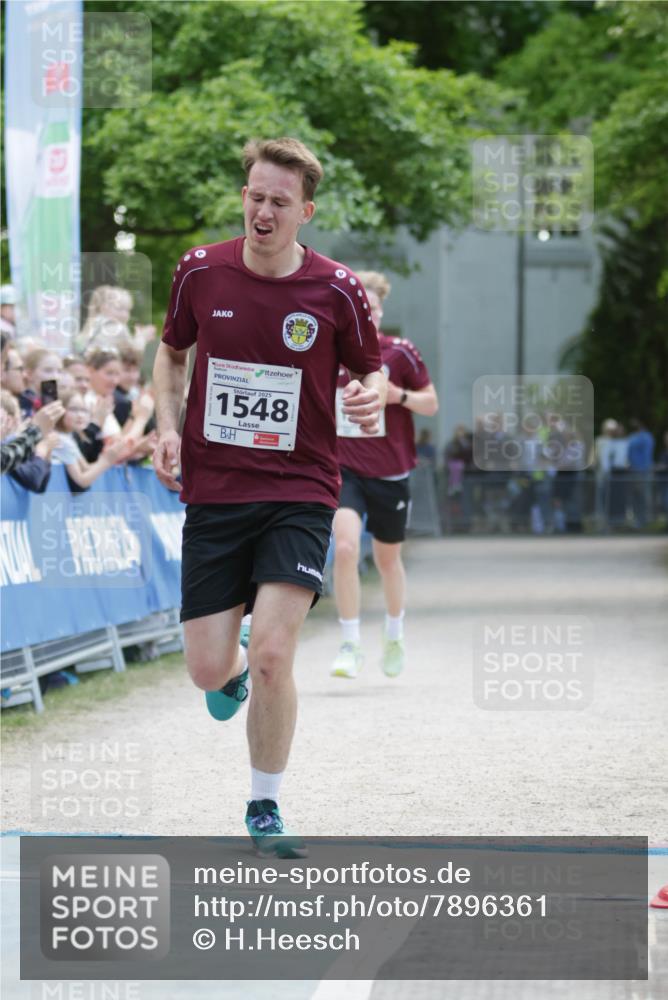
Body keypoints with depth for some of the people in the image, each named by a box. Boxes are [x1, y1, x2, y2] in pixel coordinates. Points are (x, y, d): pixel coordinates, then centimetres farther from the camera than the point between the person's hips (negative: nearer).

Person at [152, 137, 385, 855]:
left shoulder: (337, 291, -6)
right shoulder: (200, 272, -1)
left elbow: (367, 368, 9)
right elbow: (172, 351, 16)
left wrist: (372, 393, -15)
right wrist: (167, 427, 1)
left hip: (299, 493, -2)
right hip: (212, 492, 2)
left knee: (273, 656, -16)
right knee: (208, 670, -1)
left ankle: (265, 808, 5)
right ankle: (236, 667, 40)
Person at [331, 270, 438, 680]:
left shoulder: (401, 353, -5)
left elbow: (432, 404, 0)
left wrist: (399, 395, -18)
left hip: (391, 473, 0)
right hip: (345, 471, 0)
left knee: (387, 558, 14)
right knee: (345, 548, -21)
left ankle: (395, 635, 41)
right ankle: (351, 645, -13)